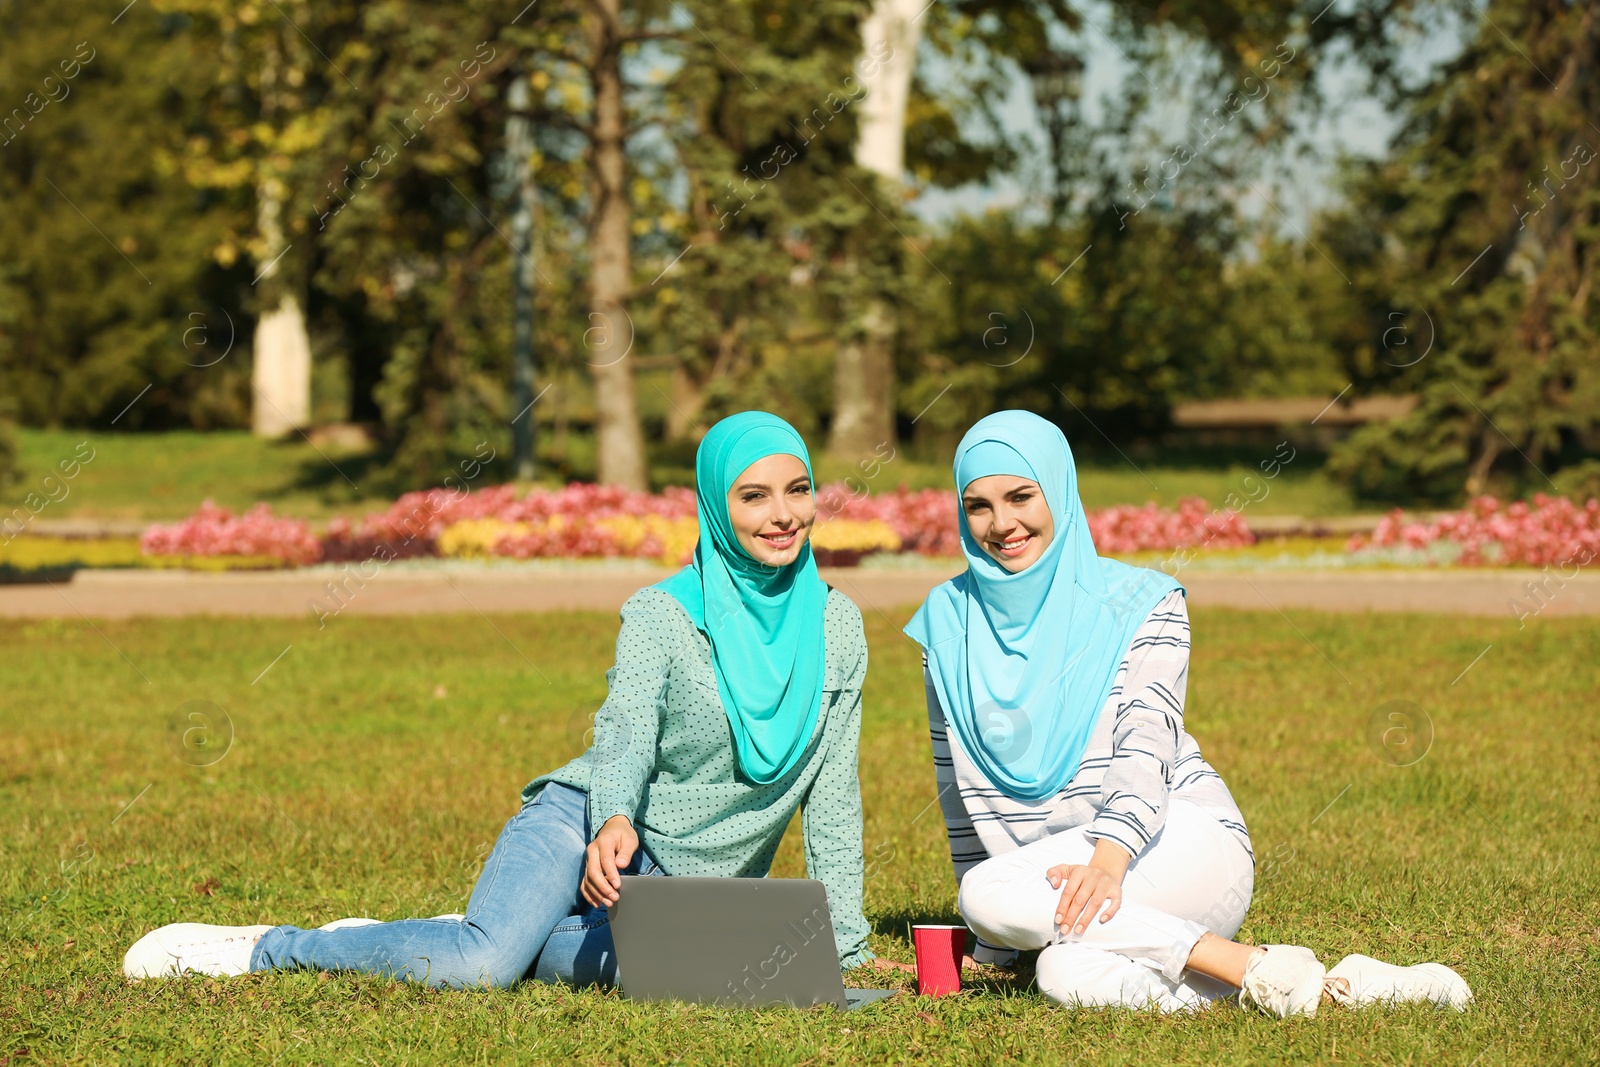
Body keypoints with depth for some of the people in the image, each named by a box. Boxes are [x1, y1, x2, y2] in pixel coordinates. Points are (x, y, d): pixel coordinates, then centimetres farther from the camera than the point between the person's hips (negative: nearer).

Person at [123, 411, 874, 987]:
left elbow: (833, 793, 6)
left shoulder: (837, 625, 3)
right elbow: (625, 735, -22)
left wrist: (844, 948, 1)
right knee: (482, 967, -30)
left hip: (698, 887, 2)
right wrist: (614, 822, -46)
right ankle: (261, 948, -10)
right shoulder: (660, 616, -7)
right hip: (587, 825, -2)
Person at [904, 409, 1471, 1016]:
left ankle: (1254, 966, -29)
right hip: (1051, 864, 3)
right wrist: (992, 948, 15)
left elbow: (1148, 750, -15)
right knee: (1068, 979, -34)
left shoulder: (1139, 603, -2)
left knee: (990, 891, -33)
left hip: (1184, 840, -3)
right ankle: (1332, 987, -29)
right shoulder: (949, 620, 9)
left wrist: (1108, 858, -34)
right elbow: (959, 780, 15)